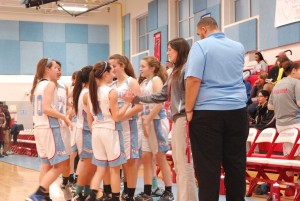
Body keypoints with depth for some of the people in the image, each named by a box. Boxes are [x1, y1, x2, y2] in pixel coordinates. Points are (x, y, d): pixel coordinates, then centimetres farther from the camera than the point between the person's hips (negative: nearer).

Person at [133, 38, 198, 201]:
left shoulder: (187, 68, -8)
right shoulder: (175, 72, 22)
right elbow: (162, 95, 22)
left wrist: (187, 114, -23)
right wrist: (139, 99, 18)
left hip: (184, 119, -10)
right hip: (176, 120, 10)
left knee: (185, 163, -8)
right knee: (178, 164, 11)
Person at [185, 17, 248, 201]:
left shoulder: (201, 46, -5)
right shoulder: (239, 47, 11)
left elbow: (193, 79, -14)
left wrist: (189, 110, -8)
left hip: (208, 112, -5)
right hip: (237, 111, 5)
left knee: (208, 165, 0)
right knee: (236, 163, 9)